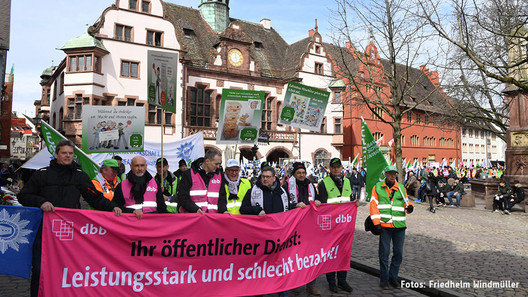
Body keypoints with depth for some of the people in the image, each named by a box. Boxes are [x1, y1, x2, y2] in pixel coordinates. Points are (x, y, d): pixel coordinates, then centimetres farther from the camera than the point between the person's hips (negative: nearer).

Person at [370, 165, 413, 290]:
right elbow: (373, 205, -1)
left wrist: (409, 207, -6)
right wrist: (376, 222, -9)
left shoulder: (401, 188, 13)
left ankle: (393, 277, 23)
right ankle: (384, 279, 14)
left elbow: (405, 203, 19)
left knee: (398, 252, 8)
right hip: (384, 224, -3)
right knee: (384, 252, 2)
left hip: (399, 225, 3)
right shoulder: (377, 187, 4)